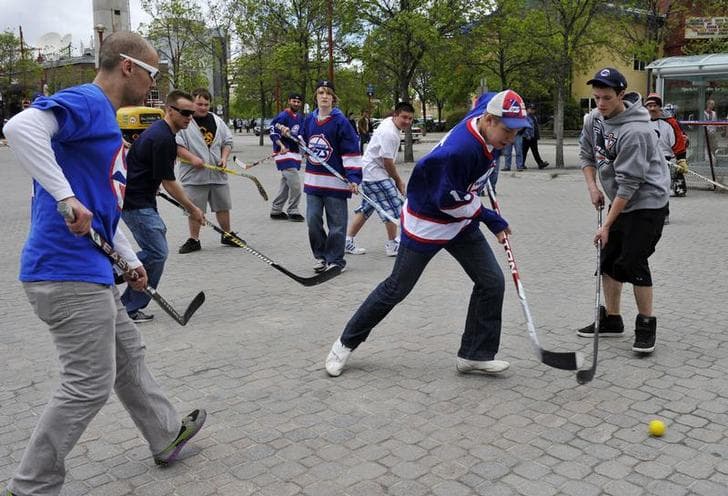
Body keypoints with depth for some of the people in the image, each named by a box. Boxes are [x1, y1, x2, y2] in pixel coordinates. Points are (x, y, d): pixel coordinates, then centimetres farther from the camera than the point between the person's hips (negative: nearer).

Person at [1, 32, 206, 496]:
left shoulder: (106, 118, 20)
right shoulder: (85, 101, -11)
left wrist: (130, 259, 24)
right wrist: (66, 197, -31)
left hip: (91, 271, 11)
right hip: (69, 271, -11)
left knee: (129, 354, 22)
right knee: (90, 385, -2)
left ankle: (167, 435, 40)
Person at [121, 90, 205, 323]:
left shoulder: (162, 132, 11)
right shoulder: (162, 138, -21)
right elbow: (168, 183, -17)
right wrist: (192, 209, -9)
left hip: (139, 197, 10)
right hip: (135, 203, -10)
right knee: (157, 253, -8)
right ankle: (130, 308, 1)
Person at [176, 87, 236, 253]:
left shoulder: (217, 121, 11)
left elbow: (228, 141, 16)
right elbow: (176, 146, -9)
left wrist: (224, 157, -1)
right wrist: (192, 158, -20)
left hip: (218, 174, 4)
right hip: (194, 176, -4)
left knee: (223, 206, 12)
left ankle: (227, 235, 27)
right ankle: (194, 240, 14)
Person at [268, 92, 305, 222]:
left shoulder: (300, 118, 14)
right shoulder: (283, 116, -12)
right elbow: (273, 133, -15)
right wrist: (281, 145, -29)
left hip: (295, 153, 9)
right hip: (284, 153, -9)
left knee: (286, 184, 12)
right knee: (295, 184, -12)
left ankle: (276, 210, 21)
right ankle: (293, 212, -1)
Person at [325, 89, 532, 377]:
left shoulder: (485, 112, -10)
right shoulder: (459, 150, -35)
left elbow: (486, 98, 16)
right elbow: (450, 201, -27)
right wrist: (491, 220, -15)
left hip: (462, 223, 8)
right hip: (426, 222, -8)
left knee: (492, 282, 1)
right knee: (397, 288, 3)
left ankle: (474, 355, 12)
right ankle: (347, 343, 22)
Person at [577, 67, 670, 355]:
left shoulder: (634, 131, -27)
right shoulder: (594, 119, -2)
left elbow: (628, 184, -27)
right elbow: (586, 153, 14)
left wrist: (607, 225, -24)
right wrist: (592, 186, -2)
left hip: (647, 203, -8)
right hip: (620, 201, 8)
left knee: (633, 263, -11)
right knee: (609, 260, 9)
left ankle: (646, 326, 5)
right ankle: (611, 320, 22)